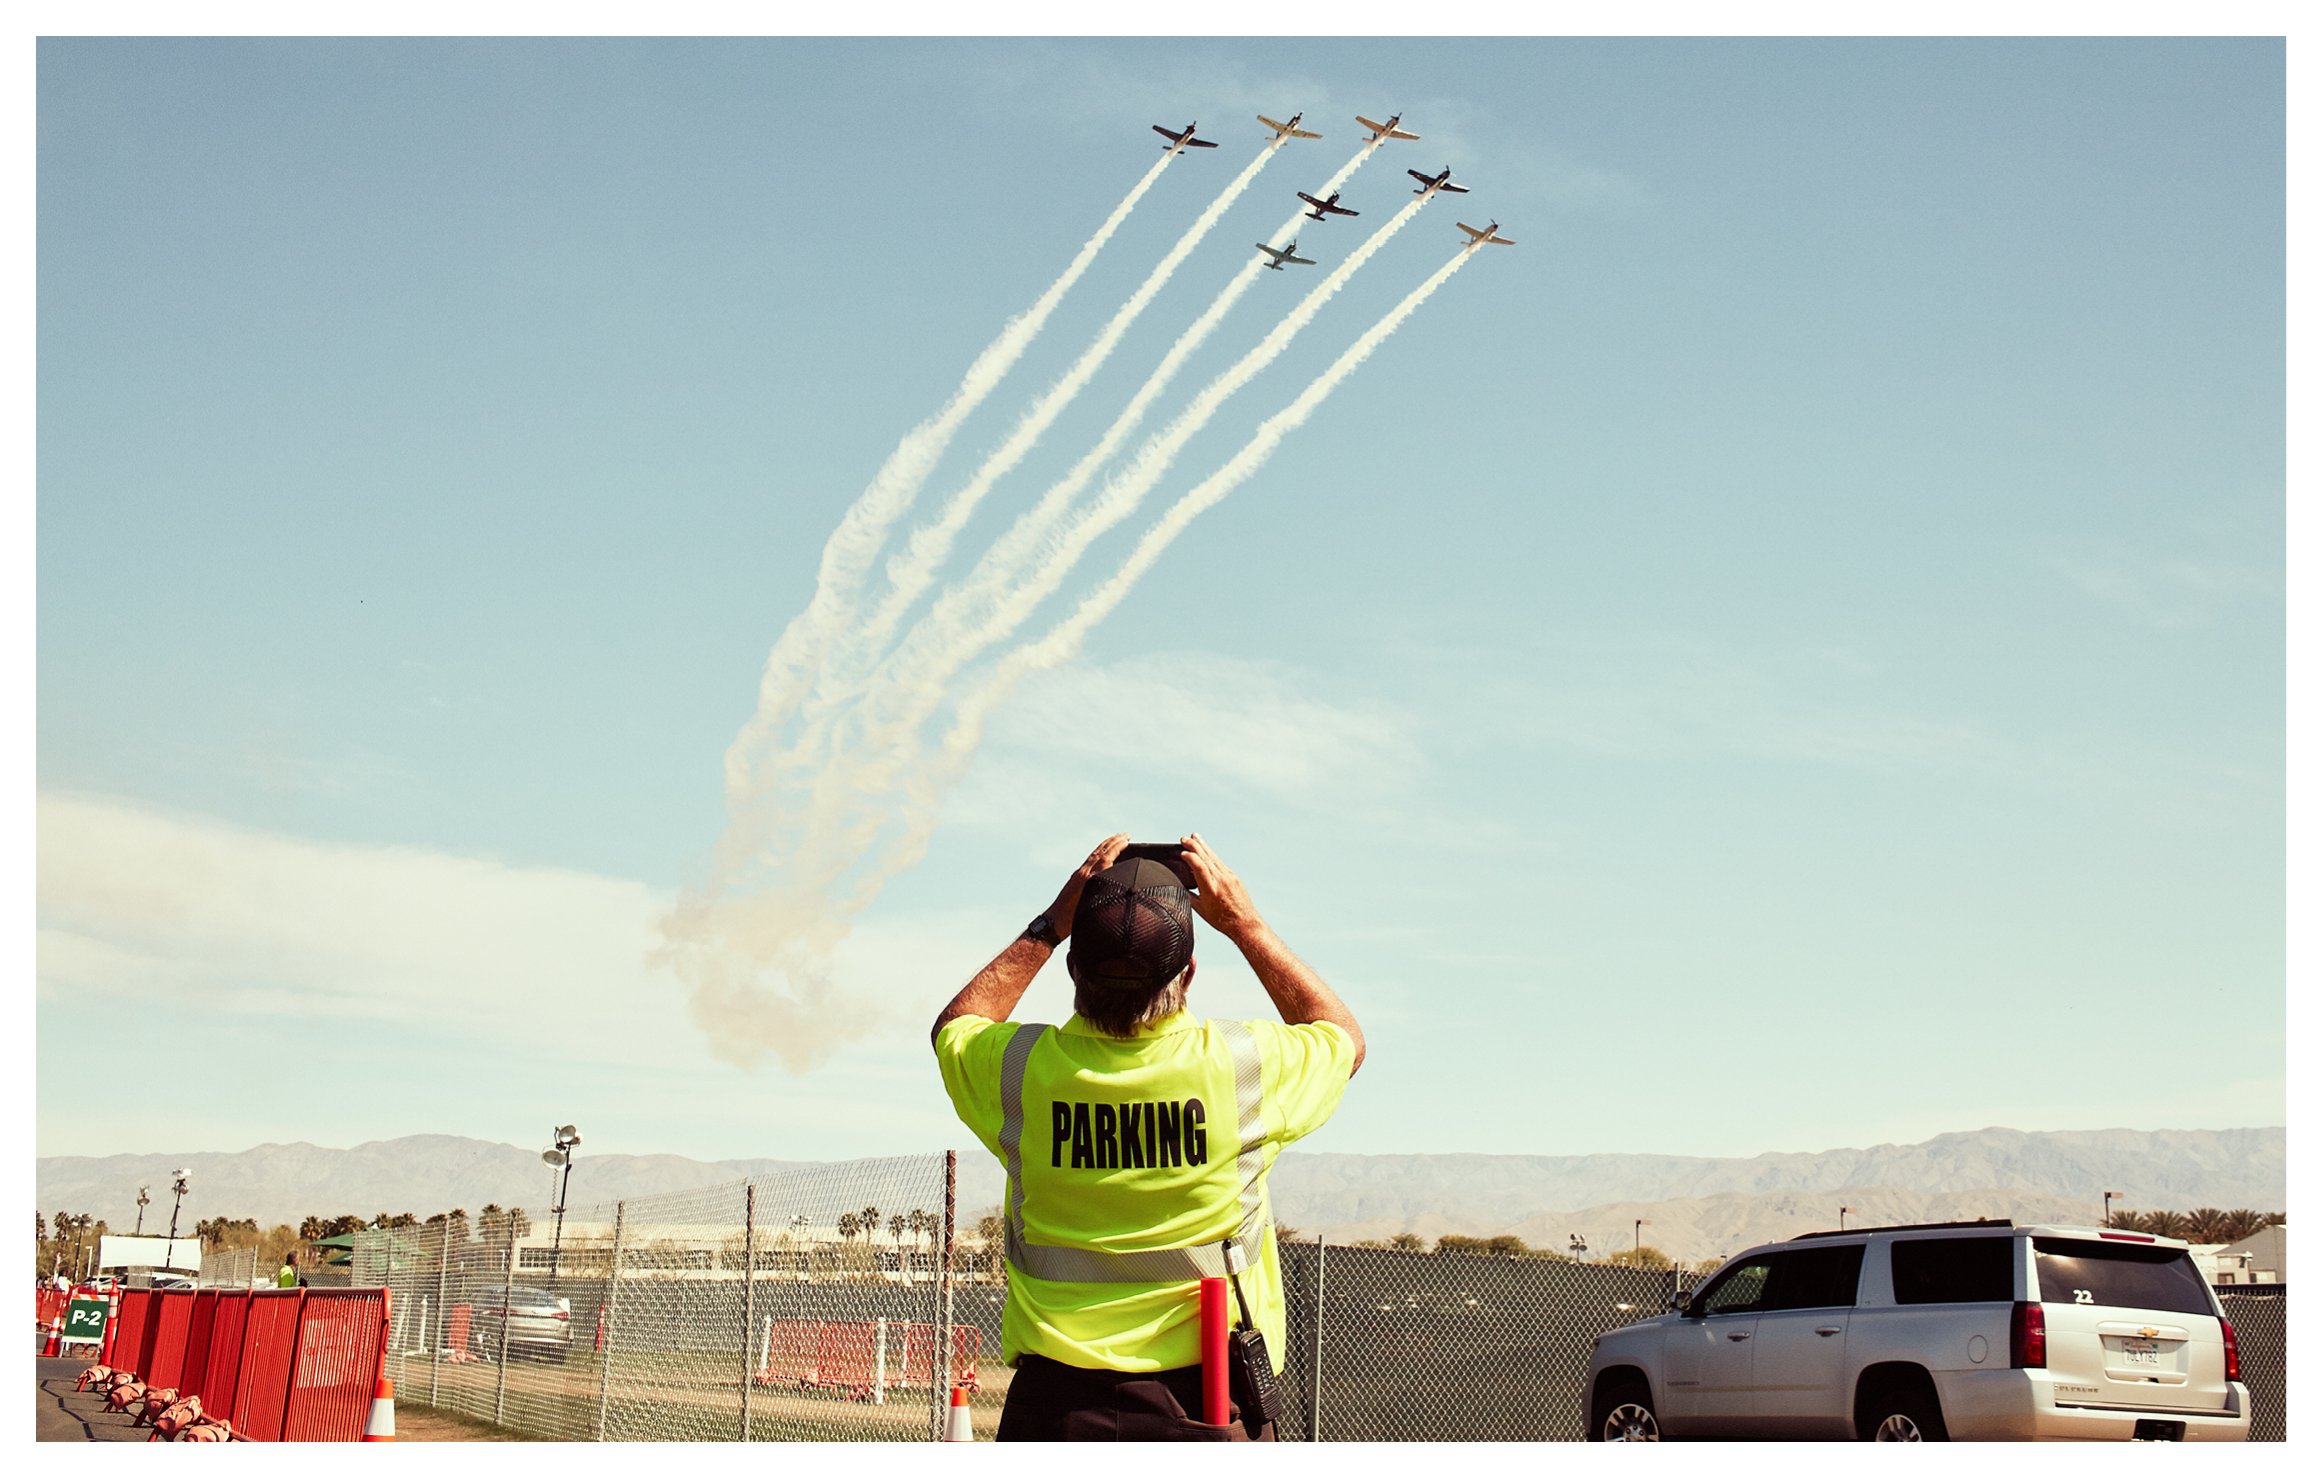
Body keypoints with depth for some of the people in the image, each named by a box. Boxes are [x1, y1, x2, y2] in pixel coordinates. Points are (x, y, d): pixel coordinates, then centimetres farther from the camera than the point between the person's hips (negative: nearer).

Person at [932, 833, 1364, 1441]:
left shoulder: (1022, 1068, -6)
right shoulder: (1243, 1065, -8)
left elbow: (953, 1025, 20)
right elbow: (1344, 1037, 15)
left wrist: (1048, 925, 15)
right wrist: (1246, 923, 15)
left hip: (1054, 1399, 1)